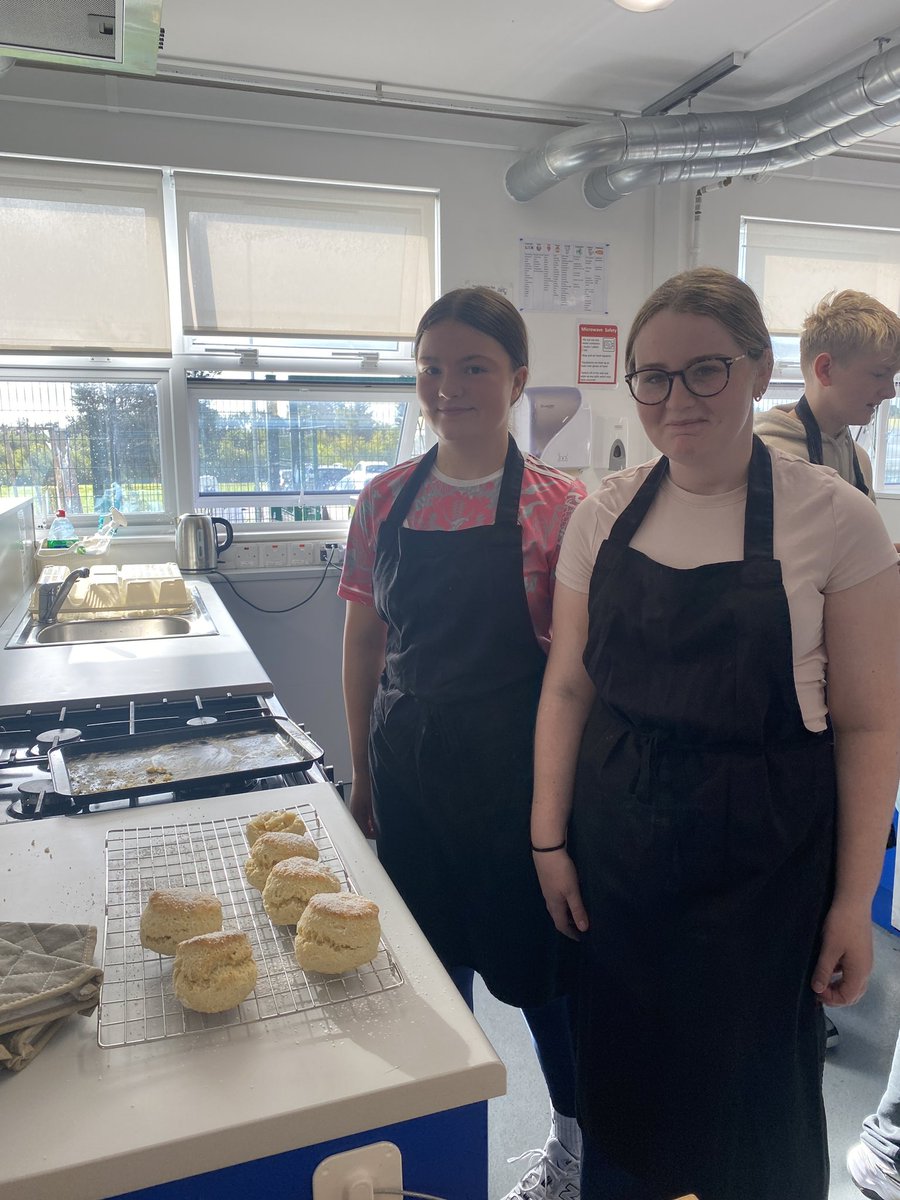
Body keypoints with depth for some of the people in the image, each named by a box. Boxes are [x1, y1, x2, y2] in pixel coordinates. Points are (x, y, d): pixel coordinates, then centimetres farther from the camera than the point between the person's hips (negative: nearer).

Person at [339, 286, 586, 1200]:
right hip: (409, 761, 4)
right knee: (432, 956, 18)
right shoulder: (385, 500, 1)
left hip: (514, 764, -3)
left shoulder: (557, 506, -10)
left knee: (536, 961, 12)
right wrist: (363, 769, 8)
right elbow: (364, 641, 7)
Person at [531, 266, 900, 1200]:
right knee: (620, 1073, 19)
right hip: (616, 849, 3)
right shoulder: (604, 514, 0)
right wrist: (549, 838, 3)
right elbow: (567, 687, 4)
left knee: (747, 1095, 12)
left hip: (762, 859, -3)